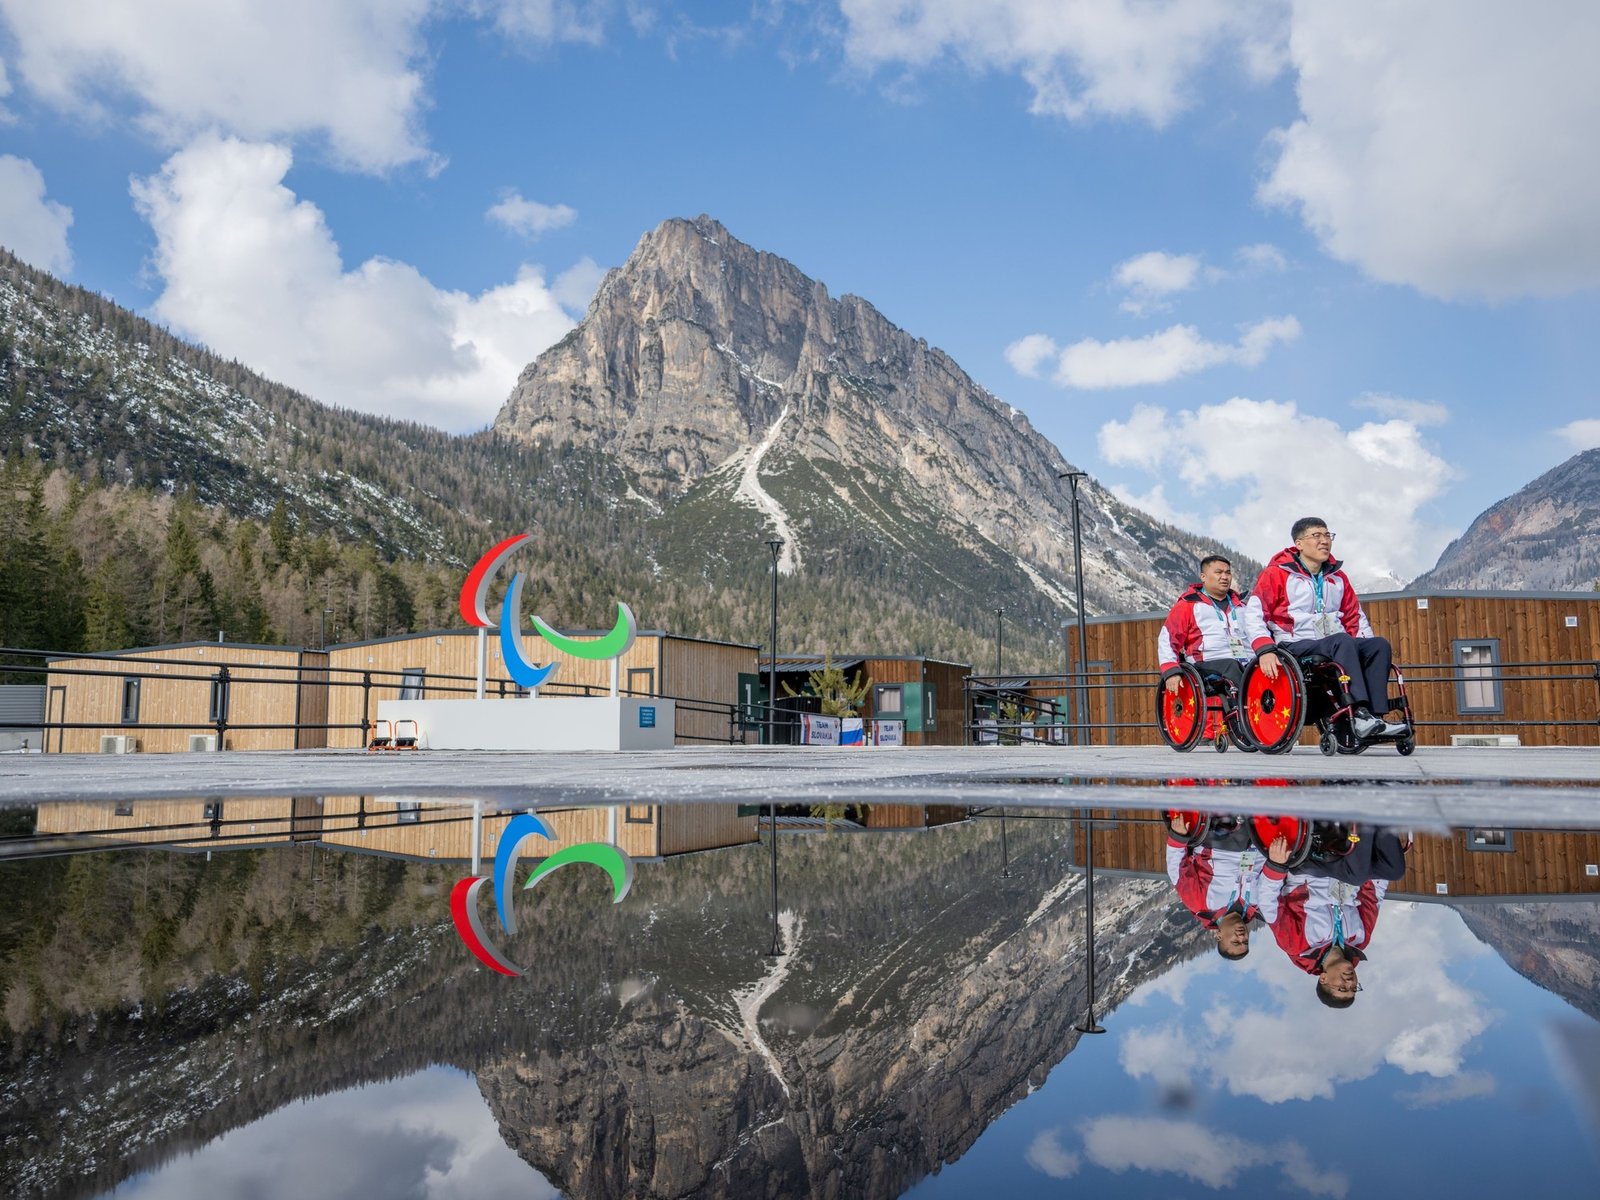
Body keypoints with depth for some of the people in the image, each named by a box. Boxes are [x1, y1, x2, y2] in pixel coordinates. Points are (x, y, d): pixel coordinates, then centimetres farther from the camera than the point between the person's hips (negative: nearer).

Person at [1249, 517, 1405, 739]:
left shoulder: (1337, 577, 20)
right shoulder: (1277, 573, 1)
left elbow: (1355, 617, 26)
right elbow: (1254, 615, -6)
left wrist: (1367, 645, 9)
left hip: (1339, 646, 6)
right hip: (1297, 646, -6)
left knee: (1380, 644, -20)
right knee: (1342, 641, -34)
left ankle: (1375, 717, -30)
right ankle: (1360, 715, -45)